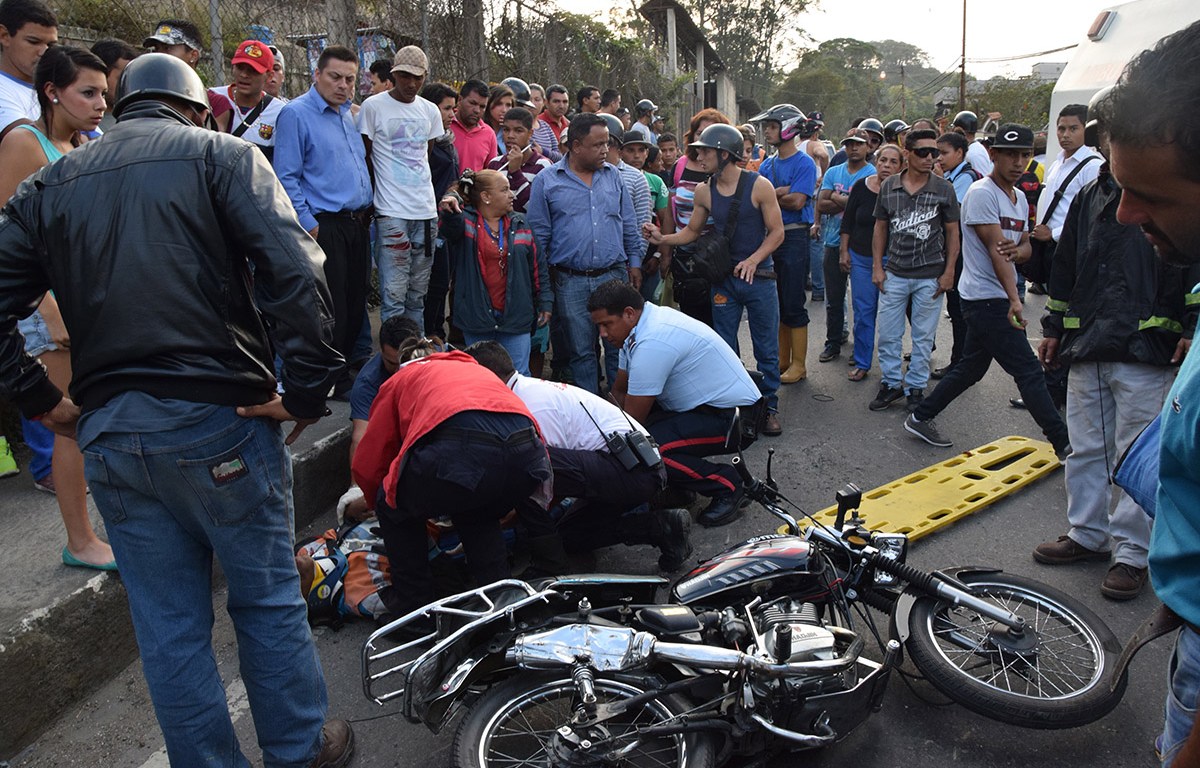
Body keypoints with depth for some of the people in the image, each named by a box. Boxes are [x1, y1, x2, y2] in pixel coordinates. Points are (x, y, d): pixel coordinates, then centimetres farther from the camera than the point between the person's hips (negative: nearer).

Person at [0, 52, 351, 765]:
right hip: (219, 420, -4)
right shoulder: (222, 154, 0)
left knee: (168, 625, 14)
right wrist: (309, 392, -13)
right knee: (269, 601, 13)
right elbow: (297, 272, -16)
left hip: (107, 434, 4)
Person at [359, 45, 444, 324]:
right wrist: (369, 203, 2)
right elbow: (364, 159, 3)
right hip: (391, 212, -5)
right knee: (394, 295, -6)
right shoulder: (373, 106, -1)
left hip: (426, 211, 5)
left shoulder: (430, 111, 13)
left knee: (418, 294, 11)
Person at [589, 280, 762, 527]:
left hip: (733, 419, -10)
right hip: (708, 404, 10)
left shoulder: (652, 344, -25)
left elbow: (632, 422, -19)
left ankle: (726, 486, -7)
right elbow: (619, 391, 13)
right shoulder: (643, 324, 5)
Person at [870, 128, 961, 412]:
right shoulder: (888, 187, 2)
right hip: (894, 274, 2)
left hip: (930, 276, -2)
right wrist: (877, 266, 3)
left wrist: (949, 272, -3)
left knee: (923, 336, 7)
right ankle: (892, 383, 21)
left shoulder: (944, 189, -2)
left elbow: (952, 232, 2)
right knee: (887, 334, 5)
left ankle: (915, 387, 20)